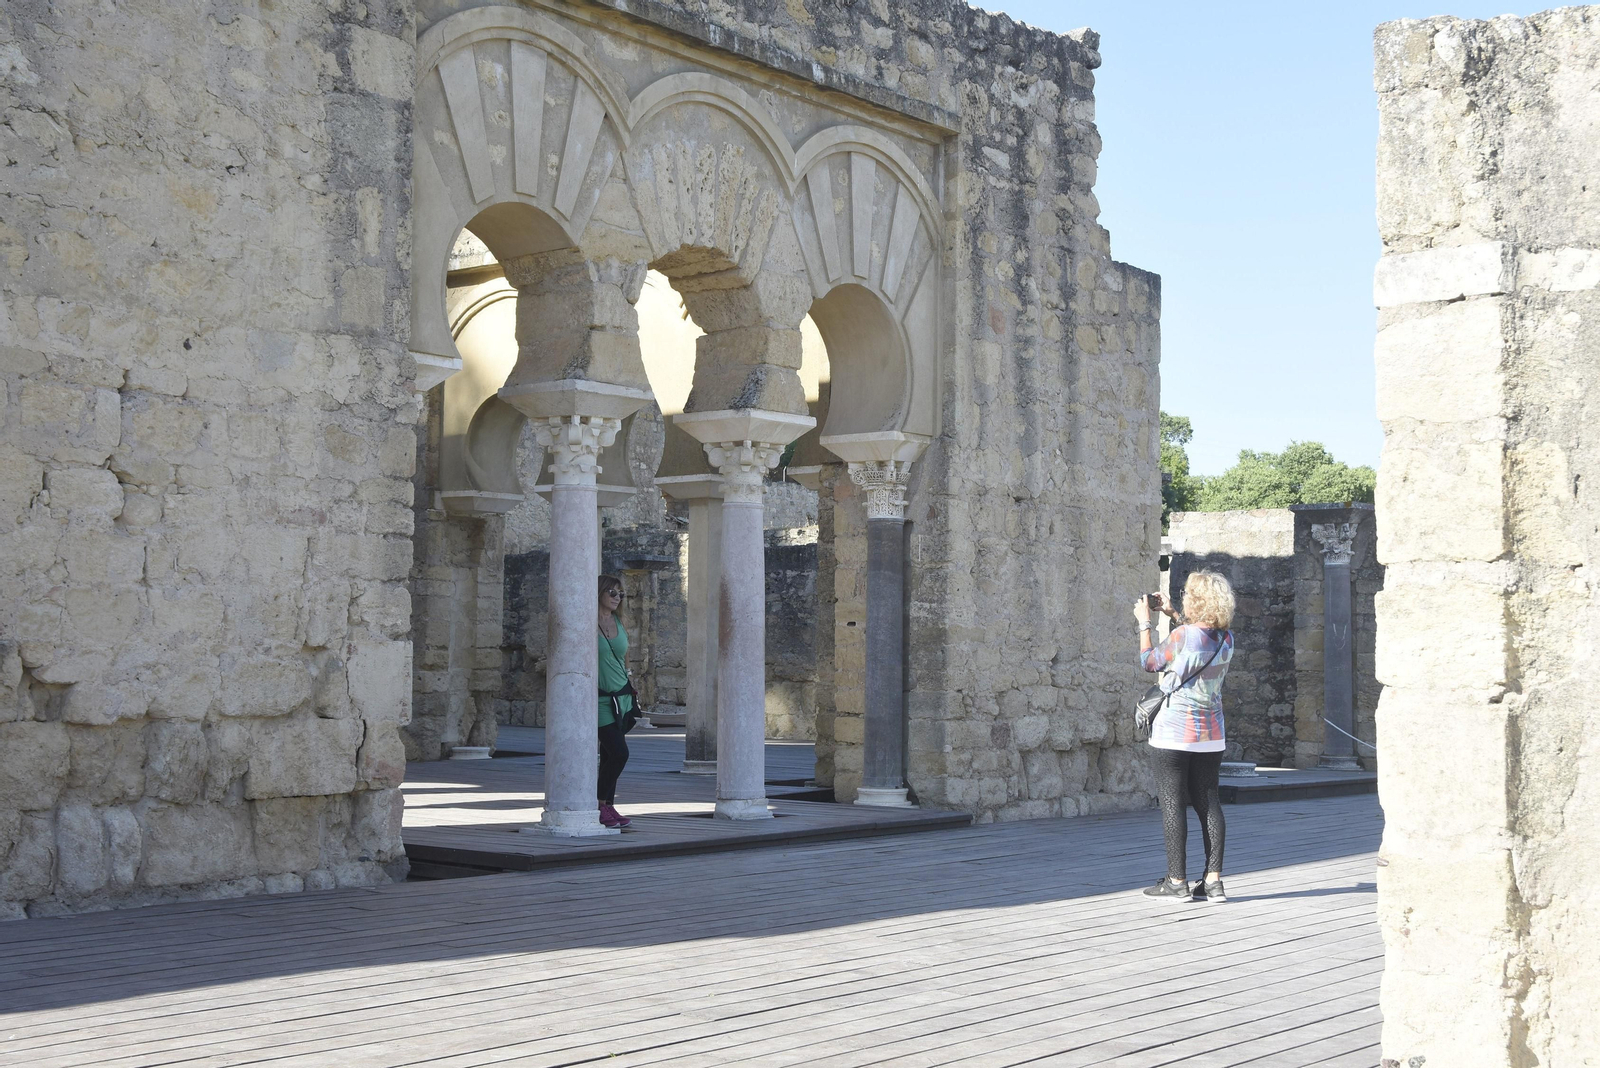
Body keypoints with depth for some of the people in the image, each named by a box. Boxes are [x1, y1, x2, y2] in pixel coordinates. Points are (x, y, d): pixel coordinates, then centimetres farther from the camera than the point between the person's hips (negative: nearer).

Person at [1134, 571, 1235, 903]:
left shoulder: (1183, 636, -18)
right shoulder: (1226, 639, 1)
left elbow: (1149, 661, -3)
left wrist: (1144, 622, 9)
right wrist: (1172, 614, 26)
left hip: (1176, 733, -6)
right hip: (1210, 734, 6)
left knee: (1172, 803, 0)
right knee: (1208, 803, 8)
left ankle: (1176, 882, 1)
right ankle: (1214, 881, 6)